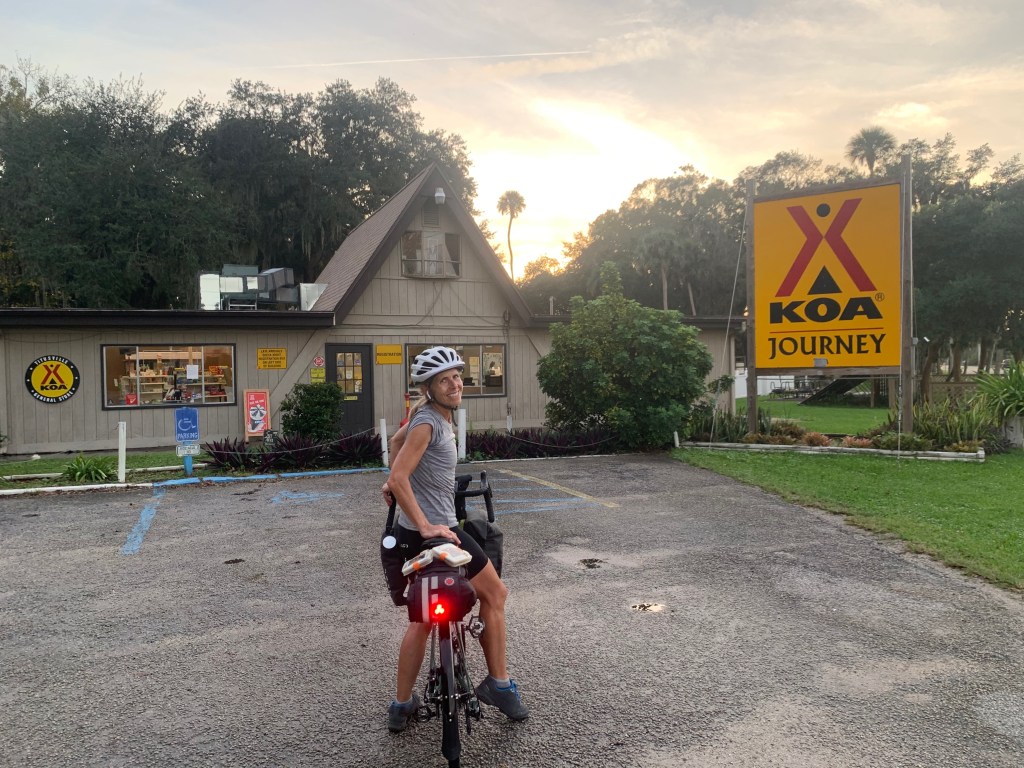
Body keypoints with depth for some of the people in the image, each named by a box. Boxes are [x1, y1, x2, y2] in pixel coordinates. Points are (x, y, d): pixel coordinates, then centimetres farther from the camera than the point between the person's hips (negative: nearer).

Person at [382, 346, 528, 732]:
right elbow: (399, 478, -25)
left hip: (414, 532, 9)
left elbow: (396, 441, 29)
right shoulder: (428, 422, -18)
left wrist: (394, 481, 27)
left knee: (422, 617, 16)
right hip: (436, 530, -9)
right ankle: (498, 684, 16)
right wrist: (427, 527, -25)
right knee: (494, 593, 7)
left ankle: (402, 706, 23)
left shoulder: (431, 414, 11)